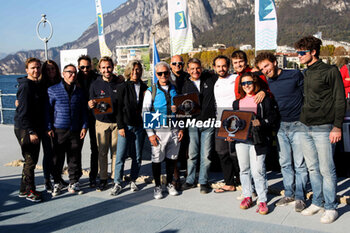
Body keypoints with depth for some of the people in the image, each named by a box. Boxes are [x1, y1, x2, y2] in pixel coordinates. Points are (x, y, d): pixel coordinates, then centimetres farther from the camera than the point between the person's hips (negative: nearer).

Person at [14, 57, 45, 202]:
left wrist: (40, 129, 13)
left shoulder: (39, 85, 13)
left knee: (32, 160, 13)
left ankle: (25, 189, 24)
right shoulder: (25, 85, -13)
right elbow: (23, 111, -18)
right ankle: (28, 190, 11)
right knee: (30, 160, -3)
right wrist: (31, 131, -22)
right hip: (25, 129, -8)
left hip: (36, 128, 8)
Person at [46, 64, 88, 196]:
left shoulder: (79, 92, 12)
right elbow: (48, 110, 2)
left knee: (75, 158, 5)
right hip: (59, 131, -2)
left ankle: (73, 183, 18)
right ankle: (57, 183, 18)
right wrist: (49, 128, -3)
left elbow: (83, 111, 15)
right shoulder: (53, 90, 2)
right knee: (57, 158, 3)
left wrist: (84, 127, 6)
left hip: (75, 131, 2)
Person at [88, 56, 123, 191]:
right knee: (102, 152, 4)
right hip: (102, 122, 1)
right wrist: (92, 105, -17)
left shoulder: (120, 83, 1)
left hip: (117, 122, 0)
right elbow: (91, 103, 8)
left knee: (116, 152, 5)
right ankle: (103, 179, 15)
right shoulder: (95, 84, 4)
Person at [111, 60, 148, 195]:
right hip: (126, 126, -2)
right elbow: (118, 108, -2)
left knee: (137, 156, 8)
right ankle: (118, 183, 7)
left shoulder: (144, 88, 7)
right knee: (120, 156, -3)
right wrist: (120, 126, -8)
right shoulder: (123, 88, 0)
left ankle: (133, 181, 22)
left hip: (140, 126, 3)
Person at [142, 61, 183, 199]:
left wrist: (181, 129, 7)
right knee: (157, 159, 3)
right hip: (159, 131, -3)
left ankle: (169, 184, 29)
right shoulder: (151, 91, -1)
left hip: (174, 131, 3)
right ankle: (157, 186, 20)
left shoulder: (175, 90, 9)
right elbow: (145, 114, -3)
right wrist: (150, 133, -9)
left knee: (171, 158, 12)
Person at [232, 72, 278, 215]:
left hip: (257, 139, -5)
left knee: (257, 170, -8)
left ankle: (262, 200, 2)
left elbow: (273, 116, -3)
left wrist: (260, 122, -19)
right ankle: (247, 196, 24)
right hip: (240, 138, 5)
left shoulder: (264, 99, 1)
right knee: (244, 169, 11)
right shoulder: (238, 101, 17)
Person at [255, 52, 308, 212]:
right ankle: (289, 194, 23)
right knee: (285, 163, 10)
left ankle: (300, 197, 11)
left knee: (299, 163, 0)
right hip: (280, 126, 4)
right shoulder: (266, 83, 8)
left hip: (297, 125, -4)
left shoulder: (295, 75, -5)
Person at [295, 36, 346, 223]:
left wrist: (337, 127, -14)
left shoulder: (330, 72, -6)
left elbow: (340, 100, -8)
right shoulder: (304, 74, 14)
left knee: (326, 170, -1)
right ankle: (317, 202, 26)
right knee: (312, 168, 13)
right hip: (306, 128, 7)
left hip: (323, 129, -6)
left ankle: (330, 208, 12)